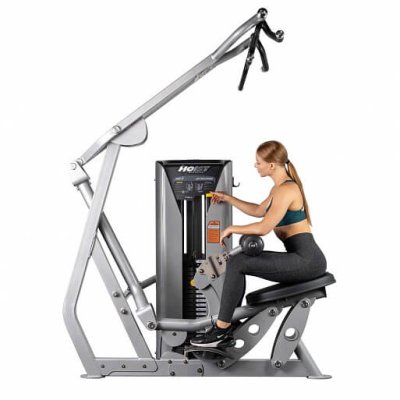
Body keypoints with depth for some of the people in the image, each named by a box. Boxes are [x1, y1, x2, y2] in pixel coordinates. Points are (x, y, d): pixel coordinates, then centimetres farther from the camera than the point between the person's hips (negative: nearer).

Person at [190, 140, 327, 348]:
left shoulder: (286, 190, -15)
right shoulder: (279, 187, 15)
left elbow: (264, 227, -24)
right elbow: (259, 211, 32)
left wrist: (232, 228, -9)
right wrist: (227, 198, 33)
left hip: (306, 260, -10)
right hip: (301, 258, 10)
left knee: (237, 264, -16)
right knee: (237, 262, 10)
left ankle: (221, 331, -7)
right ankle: (226, 324, 12)